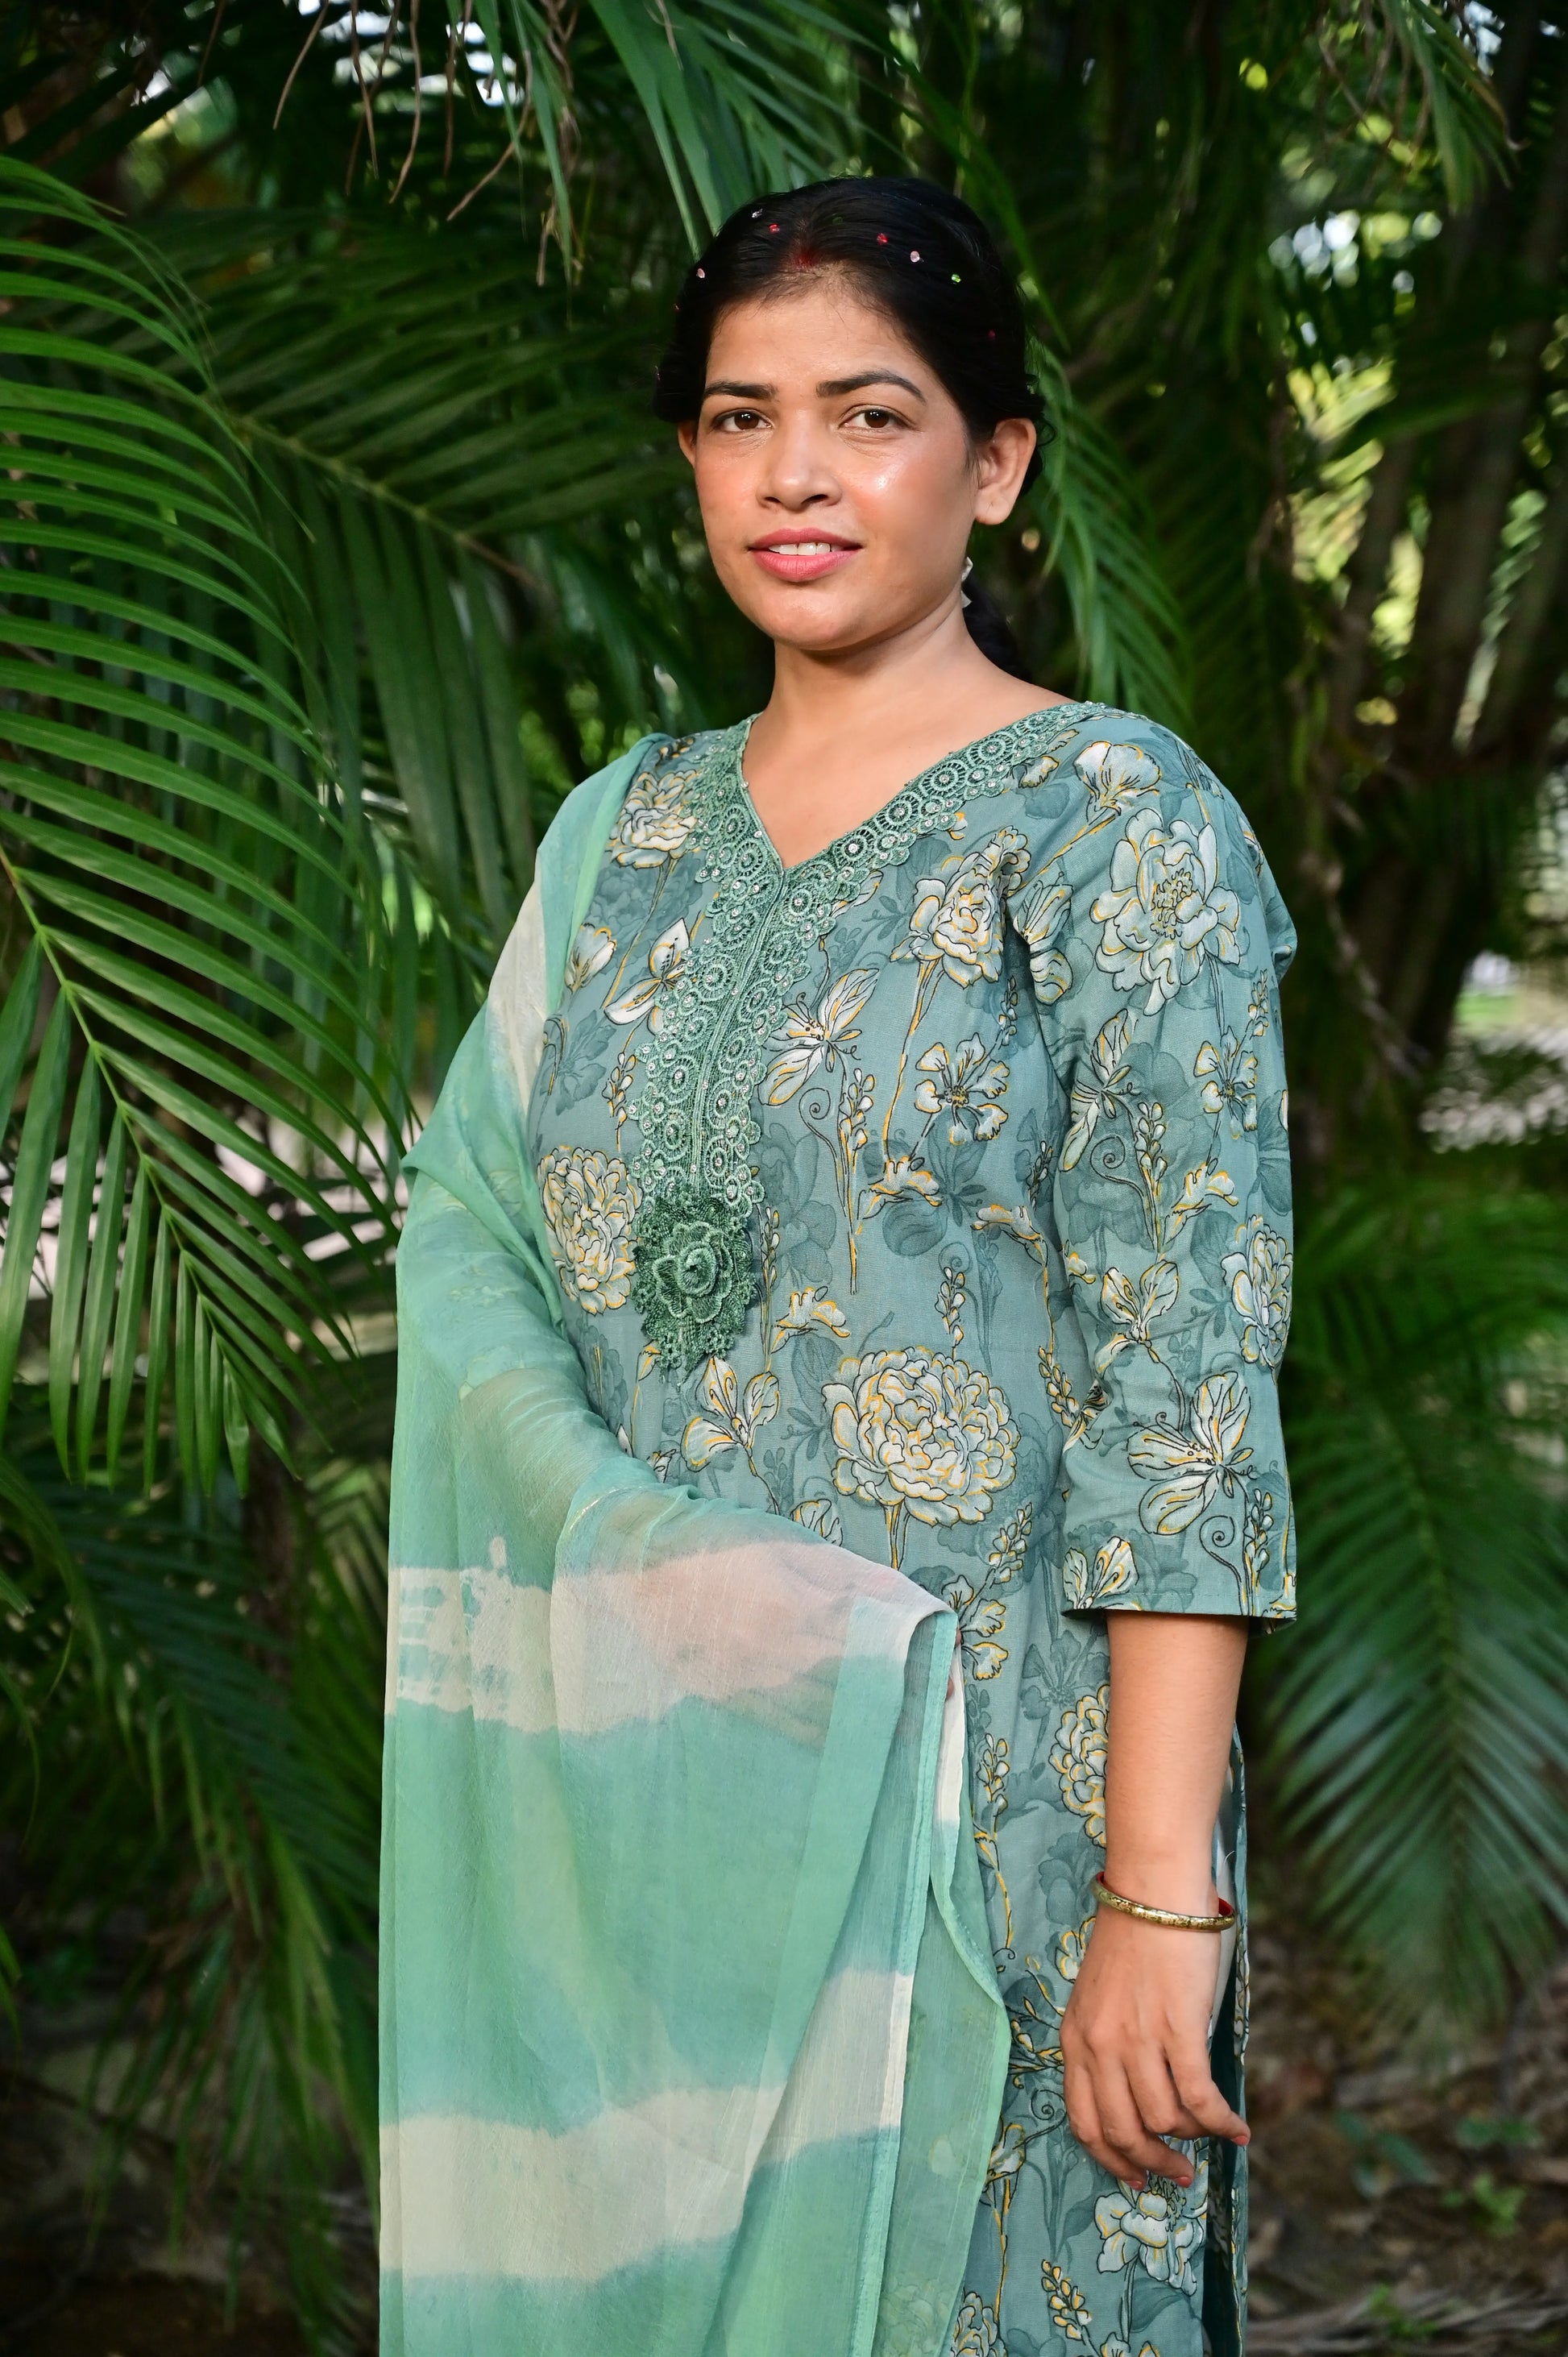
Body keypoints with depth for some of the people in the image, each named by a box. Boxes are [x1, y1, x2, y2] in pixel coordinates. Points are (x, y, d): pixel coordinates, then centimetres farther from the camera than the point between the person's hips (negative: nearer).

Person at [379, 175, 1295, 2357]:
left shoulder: (1115, 826, -8)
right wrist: (637, 1547, -14)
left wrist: (1162, 1891, -19)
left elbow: (1189, 1396, -14)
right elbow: (463, 1233, 5)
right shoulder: (629, 830, 10)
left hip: (983, 1775, -5)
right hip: (638, 1767, 5)